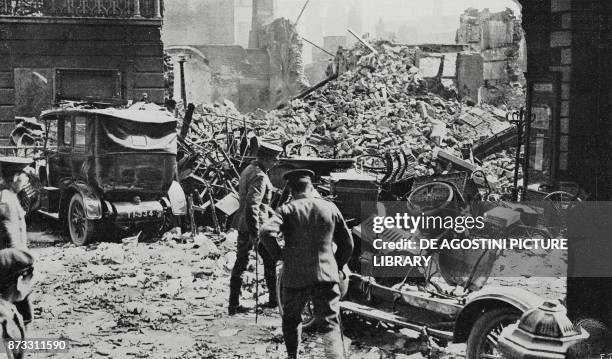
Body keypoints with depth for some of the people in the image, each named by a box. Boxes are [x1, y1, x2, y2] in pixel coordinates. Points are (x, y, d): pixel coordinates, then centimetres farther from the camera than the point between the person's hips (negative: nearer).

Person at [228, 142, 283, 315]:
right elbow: (252, 205, -27)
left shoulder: (248, 170, 12)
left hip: (242, 224, 9)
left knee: (240, 263, 8)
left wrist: (268, 210, 30)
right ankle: (274, 299, 18)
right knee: (270, 261, 8)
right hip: (256, 225, -9)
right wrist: (255, 233, -28)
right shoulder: (259, 177, -19)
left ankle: (234, 304, 8)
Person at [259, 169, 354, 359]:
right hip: (327, 276, 1)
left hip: (295, 277, -1)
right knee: (330, 324, 0)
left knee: (291, 319, 21)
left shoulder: (288, 209, -4)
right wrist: (336, 266, 22)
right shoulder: (330, 208, 5)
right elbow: (347, 243, 10)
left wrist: (278, 254, -4)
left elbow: (266, 232, -20)